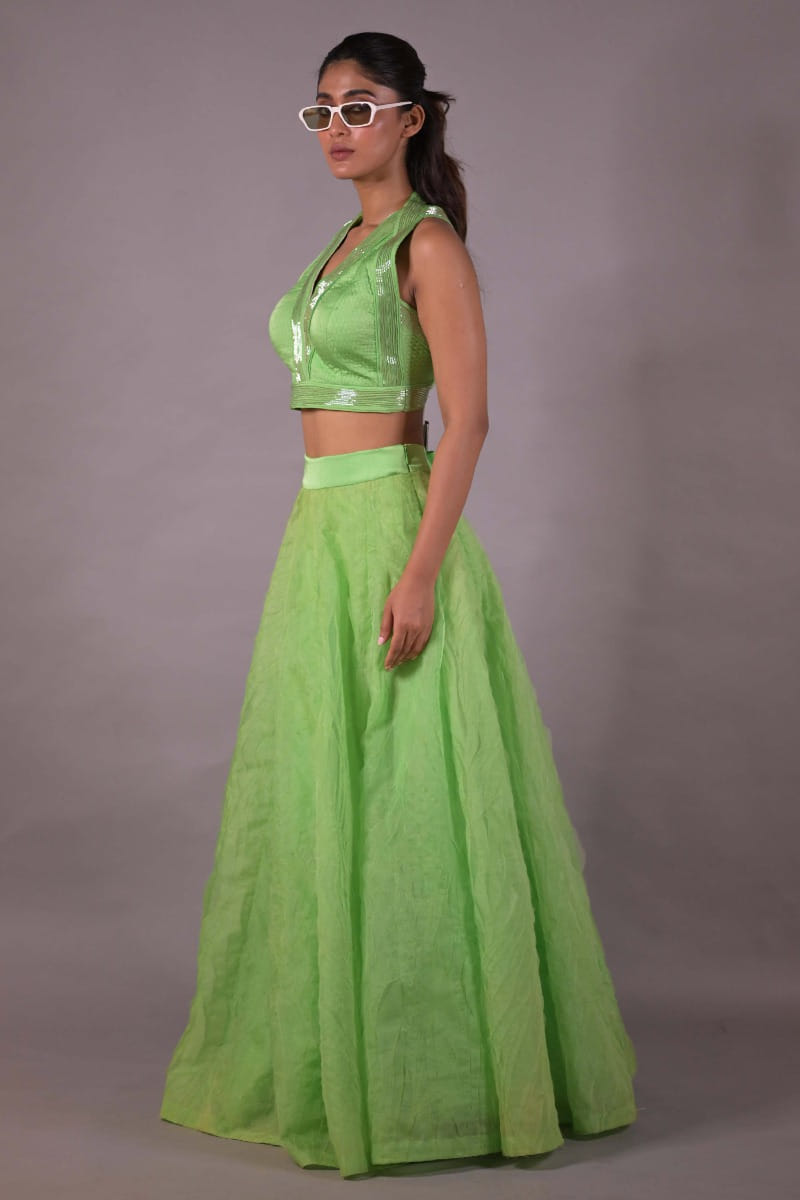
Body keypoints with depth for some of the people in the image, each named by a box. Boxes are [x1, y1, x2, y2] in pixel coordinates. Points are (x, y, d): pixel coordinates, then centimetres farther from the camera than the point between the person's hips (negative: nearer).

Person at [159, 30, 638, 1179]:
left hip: (393, 523, -9)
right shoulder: (345, 246, 17)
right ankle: (328, 1057, 22)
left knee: (402, 799, -5)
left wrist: (420, 573, -23)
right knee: (318, 795, 11)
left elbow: (467, 420, -16)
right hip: (320, 533, 9)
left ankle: (434, 1073, 6)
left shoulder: (428, 243, -9)